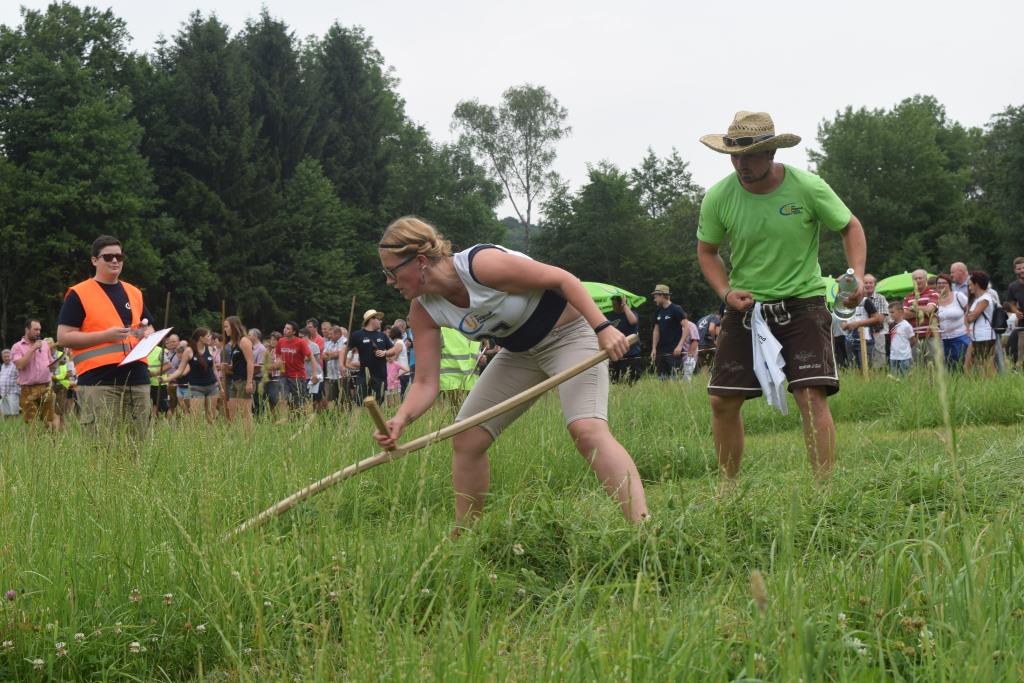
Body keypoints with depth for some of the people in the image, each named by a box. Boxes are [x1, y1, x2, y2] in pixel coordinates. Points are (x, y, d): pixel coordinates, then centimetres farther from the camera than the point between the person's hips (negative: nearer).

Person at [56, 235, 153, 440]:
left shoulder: (134, 293, 19)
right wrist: (106, 335, -14)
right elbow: (63, 337, -4)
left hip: (137, 379, 6)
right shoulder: (79, 294, 2)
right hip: (99, 381, -5)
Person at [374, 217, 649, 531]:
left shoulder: (482, 264, -31)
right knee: (466, 439, 2)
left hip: (570, 332, -8)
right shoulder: (424, 312, -9)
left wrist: (603, 328, -30)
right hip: (520, 351, 8)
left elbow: (562, 279, -23)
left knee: (587, 429, -28)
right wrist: (401, 419, -30)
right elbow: (425, 383, -10)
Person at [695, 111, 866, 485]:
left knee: (812, 396, -17)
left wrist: (857, 274, -14)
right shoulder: (718, 197, -8)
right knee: (723, 401, 2)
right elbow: (707, 250, 8)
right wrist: (726, 291, -9)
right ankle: (728, 488, 20)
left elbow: (850, 227, 2)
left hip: (802, 303, -3)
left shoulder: (807, 187, -13)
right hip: (745, 306, 3)